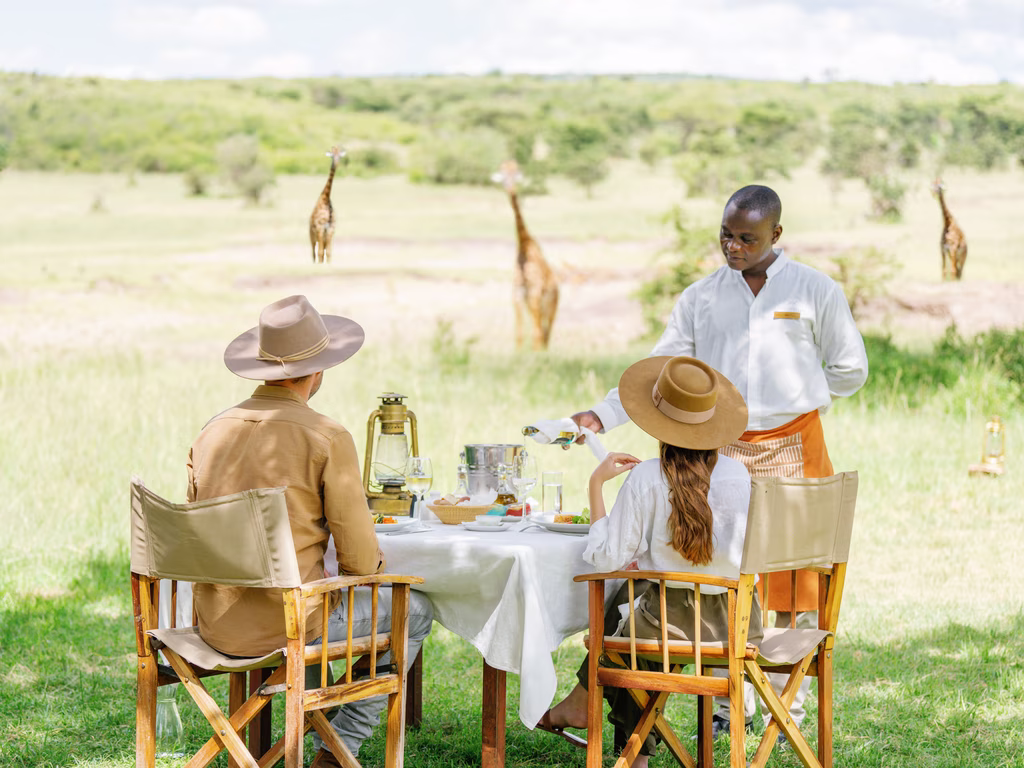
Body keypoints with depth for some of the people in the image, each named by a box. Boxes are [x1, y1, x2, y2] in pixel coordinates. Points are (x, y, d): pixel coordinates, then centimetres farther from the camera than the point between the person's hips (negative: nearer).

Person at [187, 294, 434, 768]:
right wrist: (377, 563, 13)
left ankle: (317, 727, 41)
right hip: (285, 625, -7)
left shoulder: (212, 432, 3)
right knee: (414, 610, 17)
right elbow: (360, 561, -12)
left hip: (215, 624, 7)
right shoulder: (328, 439, -14)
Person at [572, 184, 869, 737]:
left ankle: (787, 704, 11)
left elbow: (849, 370, 10)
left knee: (794, 575, 1)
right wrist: (601, 416, -6)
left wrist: (791, 399, 6)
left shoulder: (816, 291, 1)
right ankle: (730, 703, 11)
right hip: (721, 450, 2)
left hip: (792, 448, -2)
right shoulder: (701, 299, 7)